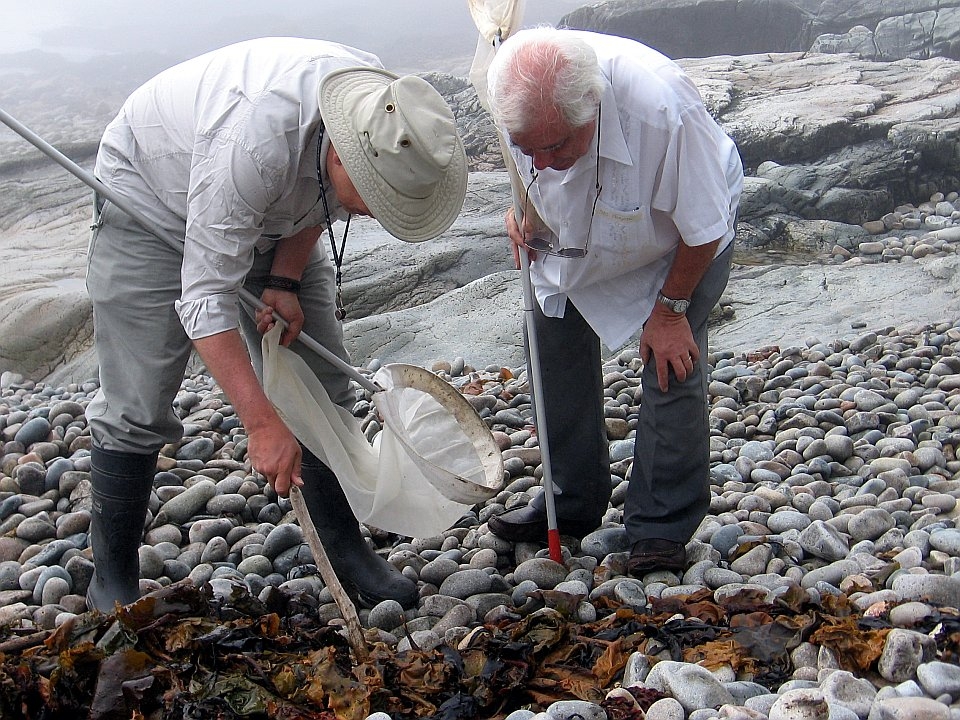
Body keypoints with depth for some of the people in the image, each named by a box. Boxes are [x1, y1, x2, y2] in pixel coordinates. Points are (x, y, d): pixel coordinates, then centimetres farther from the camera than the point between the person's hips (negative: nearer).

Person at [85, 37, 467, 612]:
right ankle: (113, 579, 10)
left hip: (271, 215, 6)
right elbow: (205, 296, -37)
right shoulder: (255, 138, -43)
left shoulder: (386, 114, -22)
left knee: (321, 387, 0)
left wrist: (284, 281, -13)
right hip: (153, 203, -6)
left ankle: (344, 549, 13)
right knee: (138, 408, -8)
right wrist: (262, 423, -39)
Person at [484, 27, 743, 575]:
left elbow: (704, 230, -26)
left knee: (673, 370, -13)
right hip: (576, 235, 5)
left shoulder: (665, 112, -44)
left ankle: (663, 529, 2)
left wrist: (669, 308, -16)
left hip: (680, 245, -5)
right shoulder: (522, 99, -29)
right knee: (556, 348, 4)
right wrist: (527, 211, -17)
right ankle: (572, 503, 20)